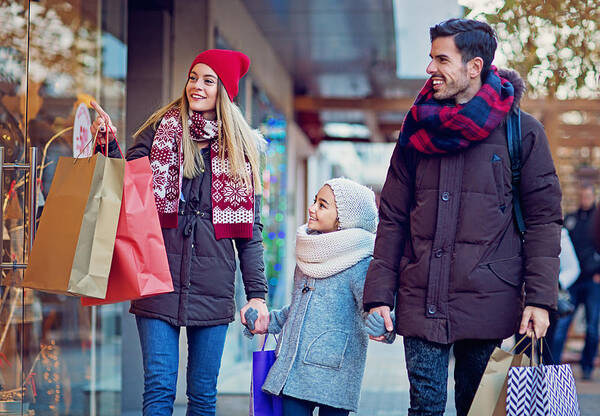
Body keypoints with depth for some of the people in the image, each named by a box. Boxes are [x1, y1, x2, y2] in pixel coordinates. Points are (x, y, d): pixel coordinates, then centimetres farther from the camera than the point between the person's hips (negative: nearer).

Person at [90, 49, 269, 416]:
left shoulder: (240, 147, 10)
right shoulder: (162, 129, 8)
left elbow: (250, 228, 9)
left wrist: (257, 293, 2)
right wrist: (109, 146, -13)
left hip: (213, 286, 1)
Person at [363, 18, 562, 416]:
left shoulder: (522, 132, 0)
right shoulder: (418, 132, 9)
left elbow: (544, 218, -2)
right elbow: (392, 219, 10)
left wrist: (540, 297, -11)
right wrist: (379, 294, 2)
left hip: (488, 305, -2)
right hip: (421, 304, 2)